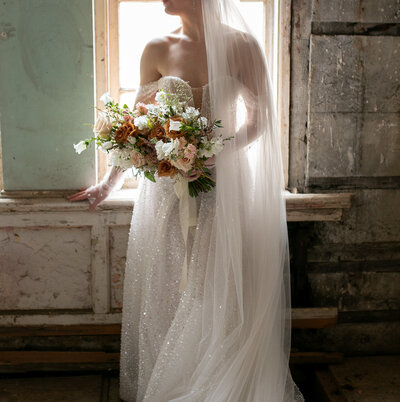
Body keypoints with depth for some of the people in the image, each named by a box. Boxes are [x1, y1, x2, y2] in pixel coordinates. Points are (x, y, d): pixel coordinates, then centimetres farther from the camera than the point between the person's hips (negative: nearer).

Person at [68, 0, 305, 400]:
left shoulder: (240, 45, -3)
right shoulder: (158, 50, 3)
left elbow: (259, 119, 0)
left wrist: (218, 151, -16)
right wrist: (109, 182, 12)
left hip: (226, 184, -1)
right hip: (168, 185, 2)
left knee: (221, 287, 3)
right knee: (167, 287, 7)